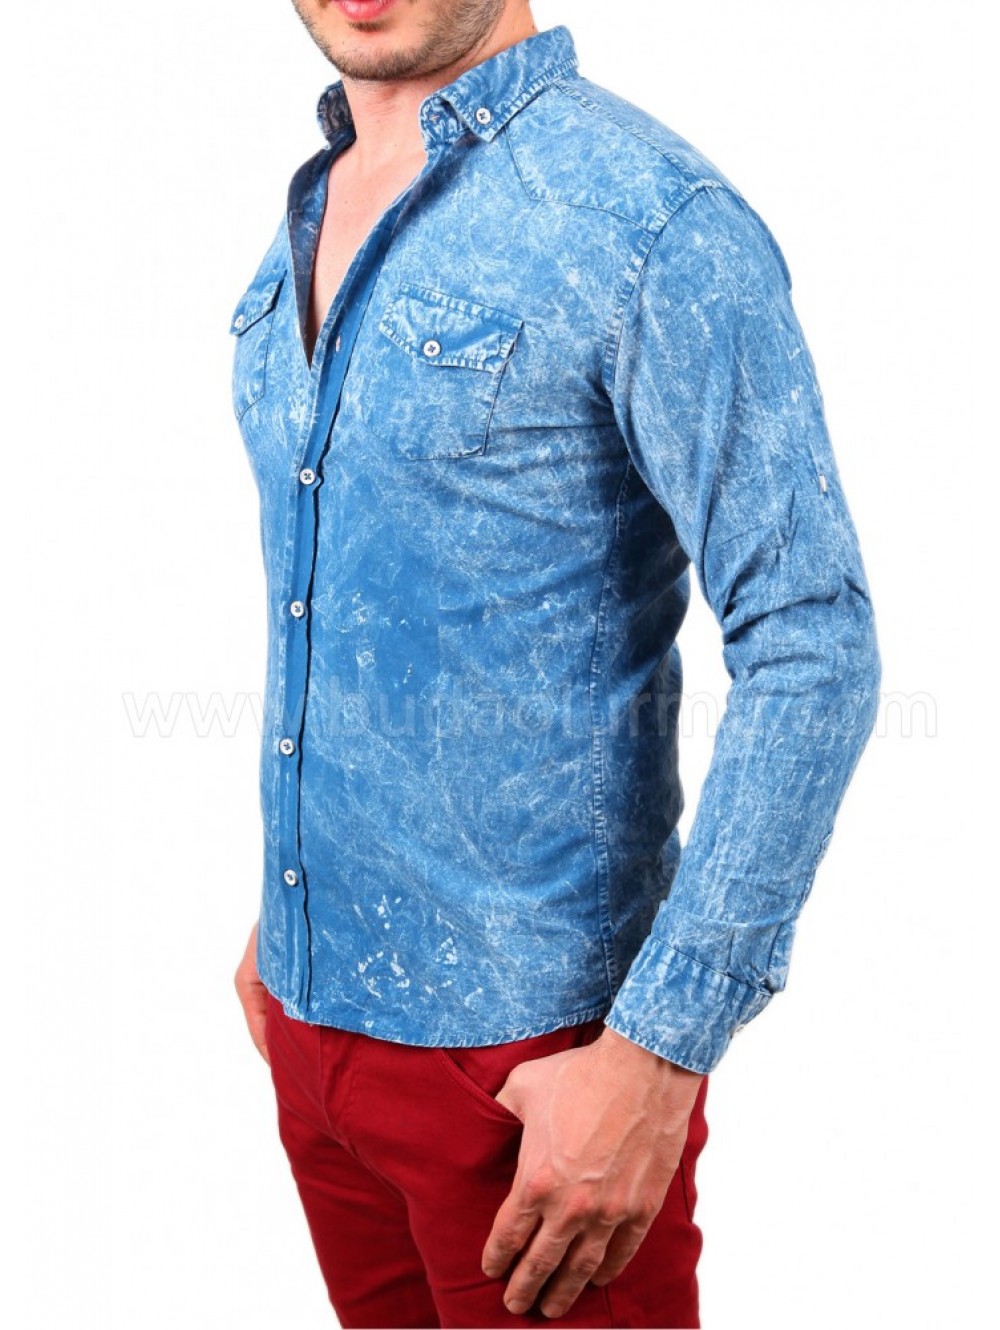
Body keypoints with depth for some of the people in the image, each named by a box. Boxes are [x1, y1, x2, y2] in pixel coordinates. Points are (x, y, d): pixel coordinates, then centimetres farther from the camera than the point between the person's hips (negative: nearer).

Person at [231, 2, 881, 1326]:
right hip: (317, 1014, 7)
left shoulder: (655, 221, -17)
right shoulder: (311, 213, 8)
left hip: (528, 1048, -7)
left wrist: (657, 1053, -21)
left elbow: (813, 650, -19)